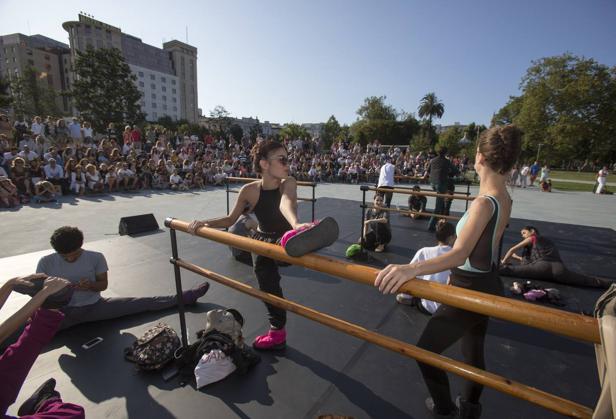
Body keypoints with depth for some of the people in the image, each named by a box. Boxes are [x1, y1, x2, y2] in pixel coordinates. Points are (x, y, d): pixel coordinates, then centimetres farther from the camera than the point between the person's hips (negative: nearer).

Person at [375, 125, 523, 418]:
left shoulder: (484, 203, -29)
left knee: (426, 351, 9)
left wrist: (412, 268, -59)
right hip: (486, 288, 9)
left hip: (469, 292, -9)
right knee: (473, 351, 28)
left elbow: (459, 254, -43)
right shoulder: (504, 199, -3)